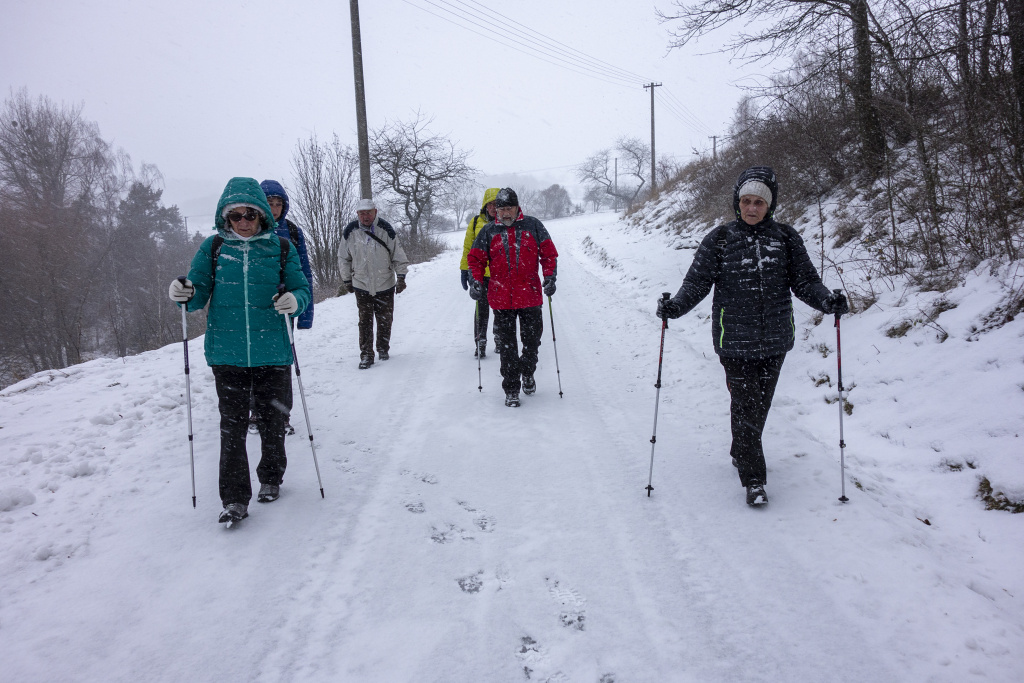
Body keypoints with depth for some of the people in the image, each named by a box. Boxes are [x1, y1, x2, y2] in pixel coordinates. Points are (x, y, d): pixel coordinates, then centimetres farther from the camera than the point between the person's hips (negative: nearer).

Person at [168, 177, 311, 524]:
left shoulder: (281, 248, 2)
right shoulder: (213, 248, 4)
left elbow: (302, 288, 2)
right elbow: (199, 292, 6)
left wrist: (295, 300, -21)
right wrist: (185, 294, -18)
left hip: (272, 353, 0)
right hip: (227, 353, 0)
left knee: (273, 421, 13)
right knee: (232, 425, 2)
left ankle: (271, 478, 36)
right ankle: (234, 499, 10)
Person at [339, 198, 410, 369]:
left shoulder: (386, 229, -8)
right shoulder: (350, 232, -4)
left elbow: (398, 255, 0)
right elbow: (343, 258, 8)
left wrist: (401, 277, -1)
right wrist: (346, 280, 11)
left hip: (385, 285, 0)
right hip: (361, 285, 0)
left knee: (385, 320, 10)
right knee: (365, 321, -2)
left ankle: (383, 349, 29)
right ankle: (366, 355, 4)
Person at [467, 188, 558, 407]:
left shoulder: (533, 226, 3)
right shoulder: (488, 231, 5)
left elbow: (549, 253, 5)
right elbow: (476, 258, 8)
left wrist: (550, 277, -8)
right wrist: (476, 282, -6)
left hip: (530, 296, 0)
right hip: (501, 299, 0)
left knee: (532, 340, 10)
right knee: (506, 346, 3)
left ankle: (527, 373, 38)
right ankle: (511, 389, 12)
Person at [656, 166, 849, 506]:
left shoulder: (786, 238, 3)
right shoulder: (719, 239, -2)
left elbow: (805, 281, 3)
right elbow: (697, 282, -3)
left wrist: (827, 301, -16)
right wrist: (676, 305, -20)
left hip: (775, 340, 3)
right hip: (735, 341, -3)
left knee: (761, 402, 16)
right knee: (745, 406, -4)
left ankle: (741, 453, 40)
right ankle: (753, 478, 6)